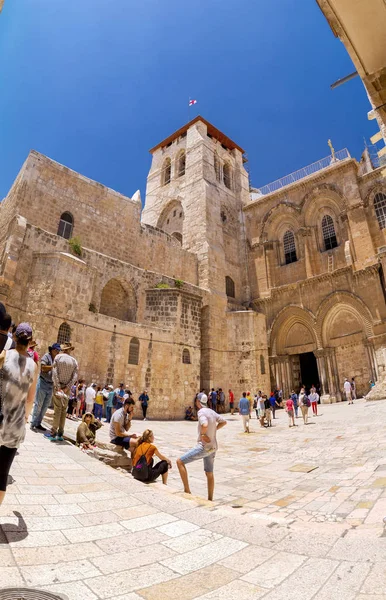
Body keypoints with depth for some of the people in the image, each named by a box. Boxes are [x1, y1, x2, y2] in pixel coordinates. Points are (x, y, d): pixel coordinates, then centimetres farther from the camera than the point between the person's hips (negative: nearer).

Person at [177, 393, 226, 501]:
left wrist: (203, 434, -14)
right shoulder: (211, 411, 7)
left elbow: (205, 425, -33)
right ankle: (210, 499, 31)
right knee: (209, 474, 21)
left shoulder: (201, 412, -16)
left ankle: (187, 491, 2)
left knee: (180, 462, 0)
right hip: (213, 447, 8)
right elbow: (224, 422, 18)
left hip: (204, 447, -8)